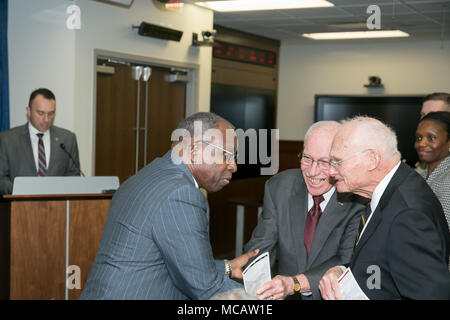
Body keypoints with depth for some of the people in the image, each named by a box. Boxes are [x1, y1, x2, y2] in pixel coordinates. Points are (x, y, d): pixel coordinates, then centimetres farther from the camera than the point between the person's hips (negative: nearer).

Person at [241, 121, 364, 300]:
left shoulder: (359, 200, -11)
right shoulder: (278, 187, 0)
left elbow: (348, 262, -17)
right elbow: (261, 247, -1)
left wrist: (295, 283, -30)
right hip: (286, 297, 2)